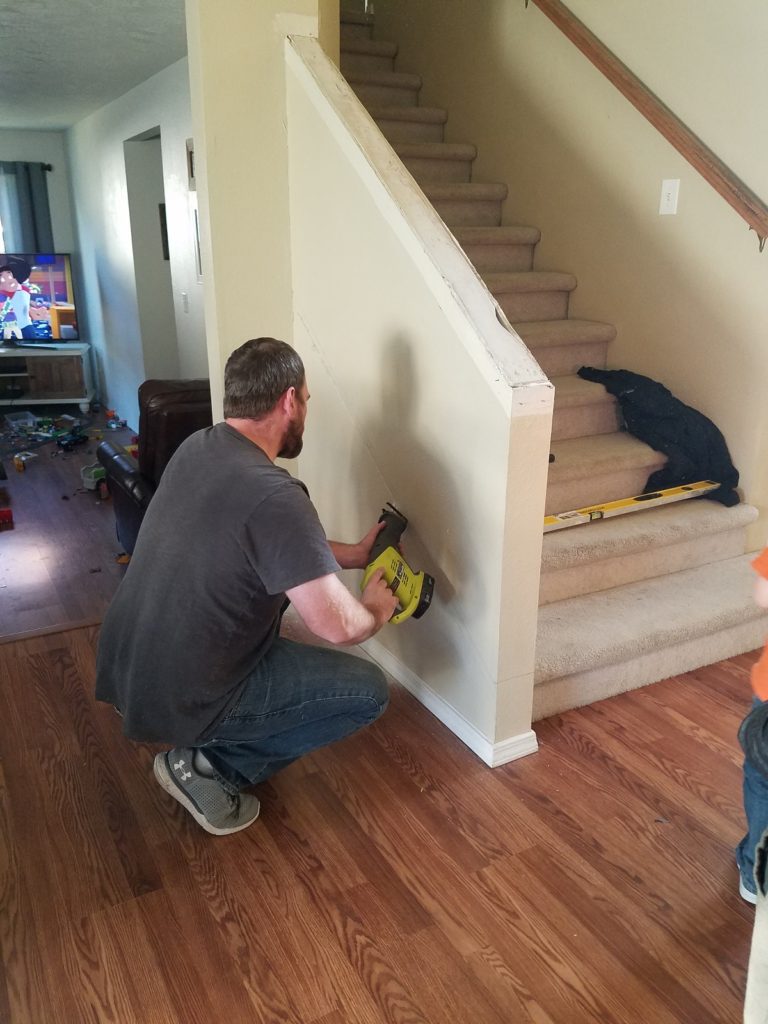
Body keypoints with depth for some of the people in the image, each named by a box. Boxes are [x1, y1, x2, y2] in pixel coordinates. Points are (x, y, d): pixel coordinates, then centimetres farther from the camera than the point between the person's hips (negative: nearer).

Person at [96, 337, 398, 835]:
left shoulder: (196, 448, 1)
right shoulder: (274, 495, -26)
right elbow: (339, 626, -26)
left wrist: (353, 554, 18)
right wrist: (377, 611, -4)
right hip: (177, 699, -8)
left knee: (281, 579, 24)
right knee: (369, 690, 1)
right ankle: (208, 767, 3)